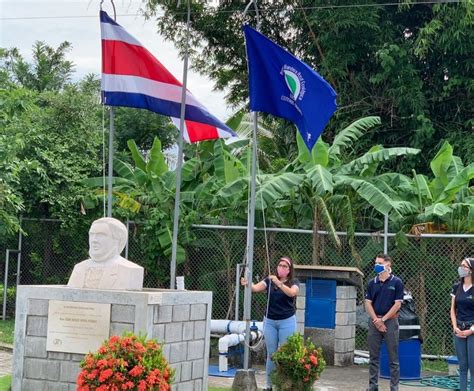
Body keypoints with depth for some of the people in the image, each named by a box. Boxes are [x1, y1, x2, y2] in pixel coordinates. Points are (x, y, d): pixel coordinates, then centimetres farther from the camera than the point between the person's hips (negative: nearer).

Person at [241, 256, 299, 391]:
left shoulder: (294, 282, -3)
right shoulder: (269, 280, 2)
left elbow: (292, 292, -25)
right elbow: (256, 288, -13)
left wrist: (279, 283, -38)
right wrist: (247, 283, -35)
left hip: (287, 322, -3)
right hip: (269, 321, 3)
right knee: (271, 353, 8)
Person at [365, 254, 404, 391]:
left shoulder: (396, 282, -3)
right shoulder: (372, 283, 8)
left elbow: (397, 304, -7)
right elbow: (368, 303, 5)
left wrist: (383, 320, -11)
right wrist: (376, 321, -8)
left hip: (390, 321, -4)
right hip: (374, 321, 4)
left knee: (393, 358, 1)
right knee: (373, 357, 8)